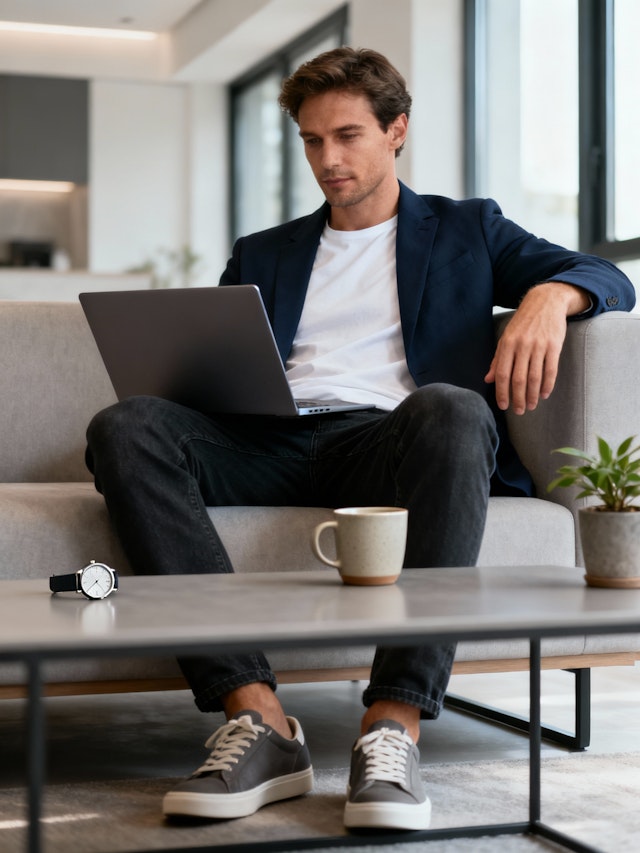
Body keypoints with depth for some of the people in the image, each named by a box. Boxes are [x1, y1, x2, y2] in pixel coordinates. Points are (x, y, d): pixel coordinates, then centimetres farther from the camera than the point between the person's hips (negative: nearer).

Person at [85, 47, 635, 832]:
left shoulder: (465, 230, 25)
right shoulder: (261, 257, 32)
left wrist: (549, 295, -9)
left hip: (387, 441, -2)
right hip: (270, 447, 2)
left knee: (451, 409, -38)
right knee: (125, 427, -28)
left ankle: (394, 725, -40)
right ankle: (256, 717, -35)